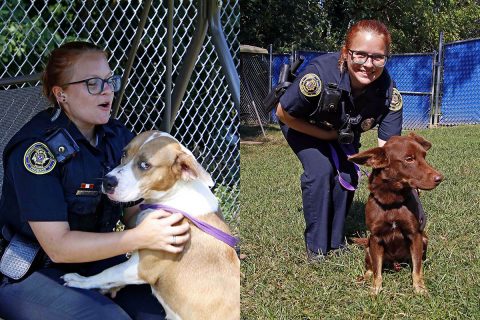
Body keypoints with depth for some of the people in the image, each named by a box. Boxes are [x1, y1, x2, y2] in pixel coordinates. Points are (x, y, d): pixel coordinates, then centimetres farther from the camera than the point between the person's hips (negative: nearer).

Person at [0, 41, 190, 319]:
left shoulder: (117, 137, -1)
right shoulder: (37, 148, -22)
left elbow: (133, 212, 1)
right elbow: (57, 246, -25)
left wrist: (166, 229, -22)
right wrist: (140, 238, -34)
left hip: (94, 257, 6)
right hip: (31, 273, -6)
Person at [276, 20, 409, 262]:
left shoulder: (389, 94, -31)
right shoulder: (319, 75, -41)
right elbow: (283, 114, -24)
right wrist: (328, 136, -21)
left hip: (343, 131, 3)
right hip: (302, 124, -3)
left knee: (348, 175, -13)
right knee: (320, 170, -22)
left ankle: (336, 240, 11)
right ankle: (316, 246, -6)